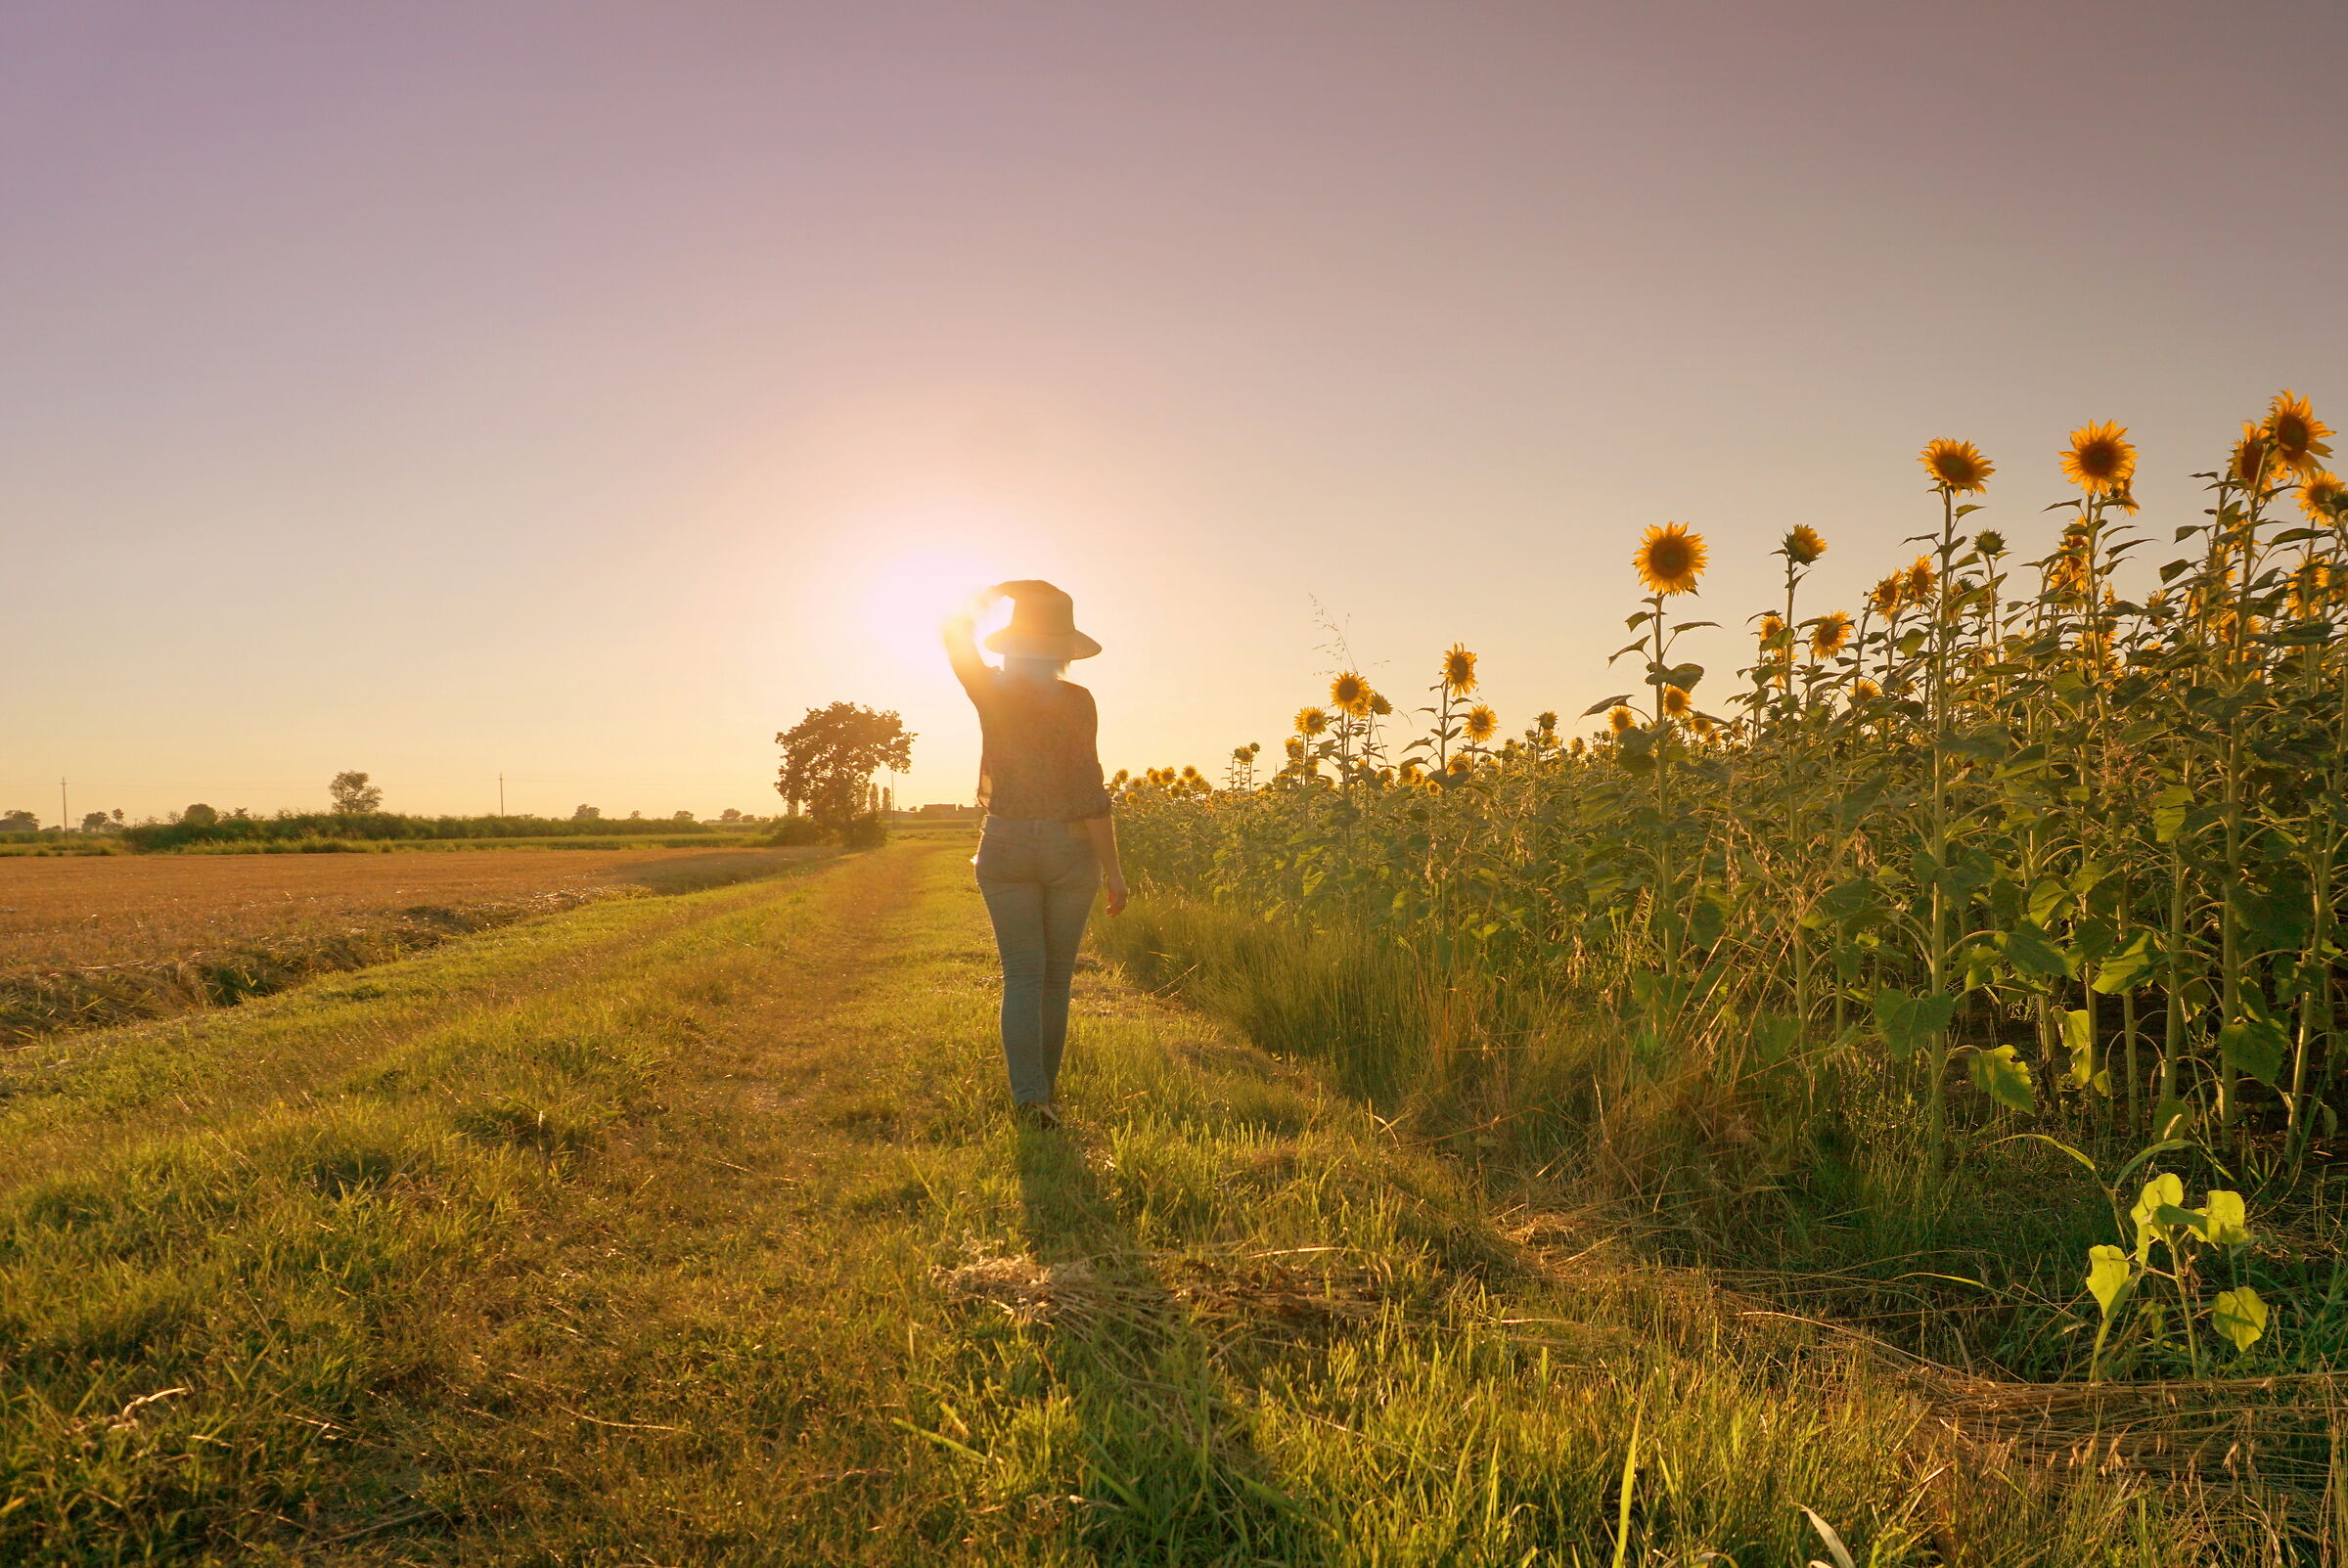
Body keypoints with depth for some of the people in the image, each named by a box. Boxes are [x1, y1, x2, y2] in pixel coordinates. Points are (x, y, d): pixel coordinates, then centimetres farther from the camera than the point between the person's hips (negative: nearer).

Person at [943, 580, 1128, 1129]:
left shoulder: (992, 692, -1)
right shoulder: (1075, 701, -9)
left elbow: (955, 632, 20)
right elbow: (1089, 787, -12)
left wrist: (991, 597, 34)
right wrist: (1113, 867, -7)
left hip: (1006, 846, 2)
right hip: (1070, 847, -1)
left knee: (1023, 975, 2)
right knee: (1056, 975, 11)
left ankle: (1028, 1095, -11)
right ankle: (1044, 1089, 19)